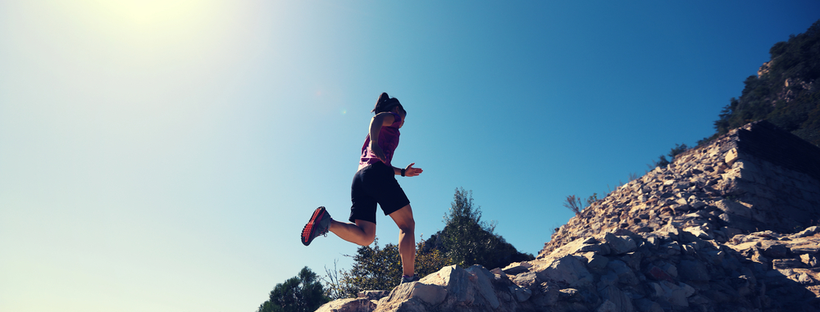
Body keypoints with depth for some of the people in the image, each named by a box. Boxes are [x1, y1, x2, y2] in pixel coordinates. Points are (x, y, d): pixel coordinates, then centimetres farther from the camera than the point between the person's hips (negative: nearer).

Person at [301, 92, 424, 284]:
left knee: (365, 236, -2)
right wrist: (374, 143, -25)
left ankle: (326, 221, -22)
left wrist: (402, 172, 42)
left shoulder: (377, 131, 37)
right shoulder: (392, 116, 15)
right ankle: (408, 278, -13)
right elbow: (376, 119, -9)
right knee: (407, 224, -3)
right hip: (377, 173, -7)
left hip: (359, 177, 8)